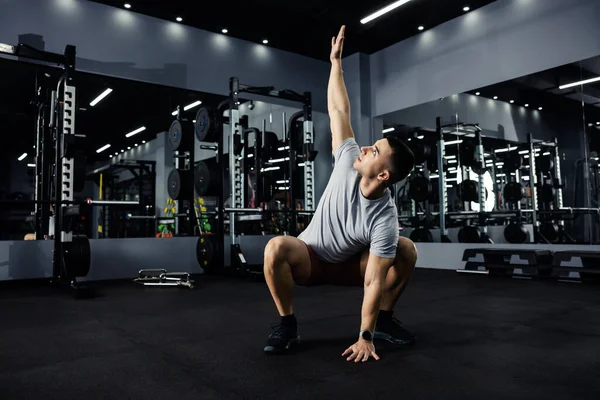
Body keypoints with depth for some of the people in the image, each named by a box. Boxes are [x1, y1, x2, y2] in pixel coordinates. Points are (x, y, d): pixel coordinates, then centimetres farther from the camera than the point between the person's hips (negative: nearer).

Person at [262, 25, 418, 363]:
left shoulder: (385, 219, -29)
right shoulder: (350, 162, -22)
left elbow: (374, 281, -28)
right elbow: (338, 111, -15)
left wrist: (365, 337, -28)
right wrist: (336, 60, -14)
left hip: (350, 264, -1)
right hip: (310, 259, 1)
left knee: (407, 250, -24)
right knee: (277, 248, -35)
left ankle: (384, 321, -2)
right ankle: (288, 325, -14)